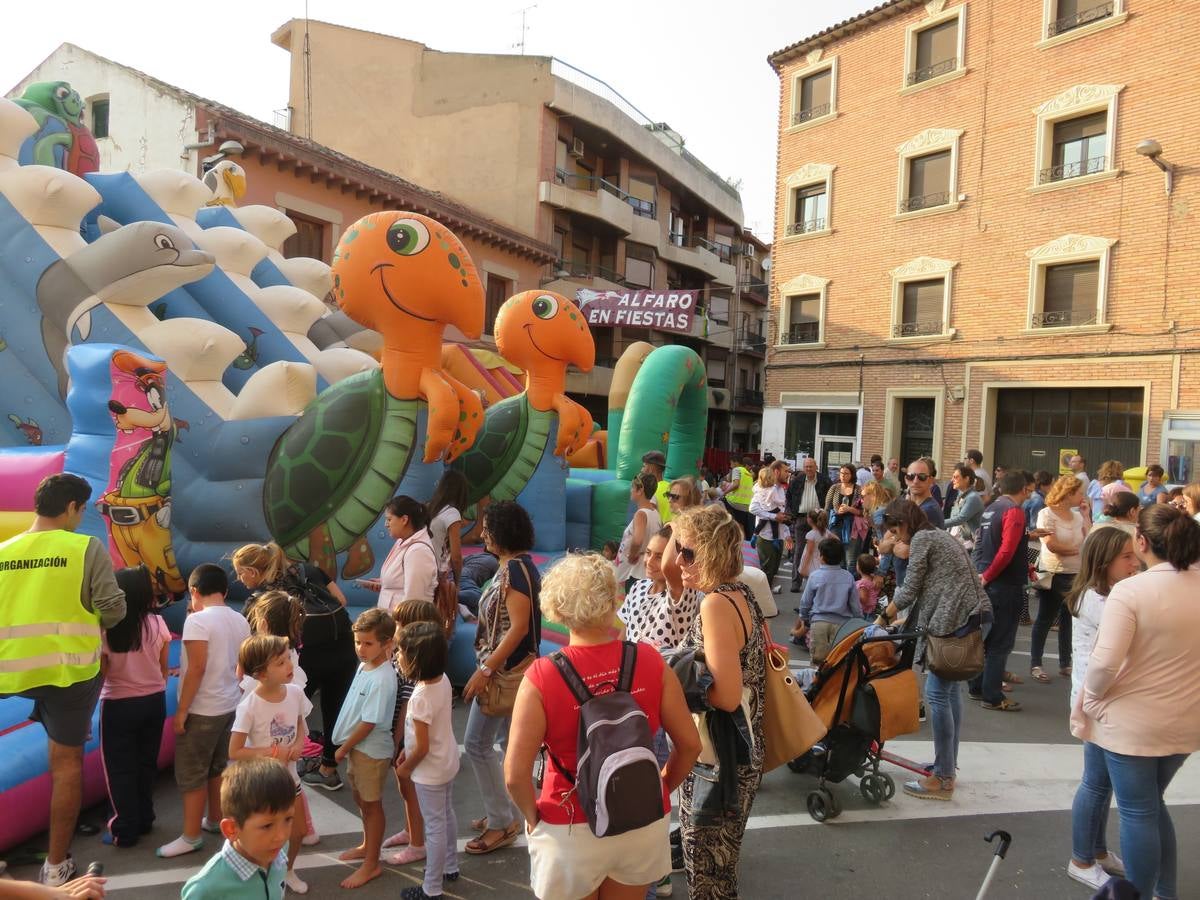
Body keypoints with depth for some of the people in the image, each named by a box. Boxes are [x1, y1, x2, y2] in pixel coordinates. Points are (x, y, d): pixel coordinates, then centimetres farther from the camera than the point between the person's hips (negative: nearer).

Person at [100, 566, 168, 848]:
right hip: (154, 701, 3)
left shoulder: (106, 628, -17)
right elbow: (164, 668, 2)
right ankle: (144, 820, 30)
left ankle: (126, 829, 18)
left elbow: (101, 672, -10)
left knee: (120, 768, 11)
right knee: (147, 763, 18)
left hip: (119, 705, -3)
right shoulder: (157, 624, -8)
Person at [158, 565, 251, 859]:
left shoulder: (197, 620, -17)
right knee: (218, 767, 21)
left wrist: (181, 710, -15)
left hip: (202, 710, -7)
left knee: (191, 774, 5)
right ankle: (215, 820, 34)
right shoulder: (240, 620, 4)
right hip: (230, 705, 7)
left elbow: (197, 669, -22)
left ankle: (191, 837, 12)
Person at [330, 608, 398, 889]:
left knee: (371, 804, 6)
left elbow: (369, 723, -24)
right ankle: (367, 846, 44)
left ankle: (371, 864, 21)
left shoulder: (382, 679, -28)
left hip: (372, 750, -9)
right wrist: (347, 745, 14)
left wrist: (343, 748, -13)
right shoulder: (364, 666, 0)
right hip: (358, 746, 9)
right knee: (361, 800, 24)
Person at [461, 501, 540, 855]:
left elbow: (519, 626, -25)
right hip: (509, 667, 10)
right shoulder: (516, 566, 8)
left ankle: (501, 823, 9)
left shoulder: (515, 568, -21)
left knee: (477, 743, -1)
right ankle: (508, 812, 28)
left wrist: (485, 670, -25)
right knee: (507, 740, 17)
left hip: (504, 668, -10)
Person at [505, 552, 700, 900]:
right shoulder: (650, 662, -12)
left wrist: (533, 816, 1)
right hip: (643, 823, 2)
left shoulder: (542, 677, -19)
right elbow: (690, 744, -4)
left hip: (571, 830, -2)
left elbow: (515, 775, -17)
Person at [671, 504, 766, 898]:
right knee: (720, 865, 24)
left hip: (718, 760, -9)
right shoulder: (741, 594, 5)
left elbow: (727, 696, -28)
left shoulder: (716, 604, -24)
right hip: (741, 753, 10)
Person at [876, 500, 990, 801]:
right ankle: (948, 765, 23)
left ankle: (943, 779, -4)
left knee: (937, 693, -8)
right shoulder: (939, 536, 23)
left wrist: (883, 618, 6)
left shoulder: (922, 539, -5)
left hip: (954, 621, -10)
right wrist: (911, 622, 18)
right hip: (969, 617, 10)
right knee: (951, 690, 14)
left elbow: (909, 590, -7)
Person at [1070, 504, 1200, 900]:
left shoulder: (1130, 591, -22)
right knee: (1152, 803, 26)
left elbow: (1105, 662, -26)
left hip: (1133, 723, -6)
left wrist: (1090, 696, -7)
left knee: (1137, 812, 11)